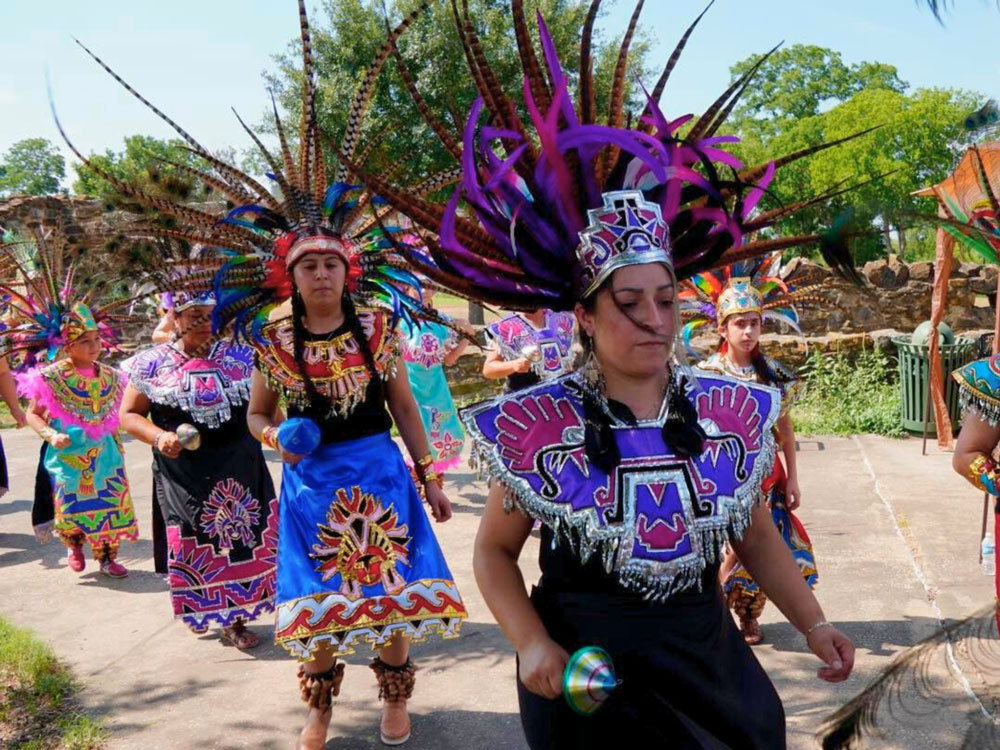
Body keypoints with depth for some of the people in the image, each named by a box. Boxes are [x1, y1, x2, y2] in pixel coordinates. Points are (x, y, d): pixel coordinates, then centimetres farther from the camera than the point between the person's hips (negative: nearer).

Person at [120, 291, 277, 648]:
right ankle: (201, 609, 30)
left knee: (242, 538, 3)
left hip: (239, 467, 2)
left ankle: (236, 619, 18)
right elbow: (128, 415, 3)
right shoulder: (153, 363, 0)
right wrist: (158, 437, -15)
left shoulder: (237, 355, 5)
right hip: (184, 472, -1)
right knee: (195, 543, 5)